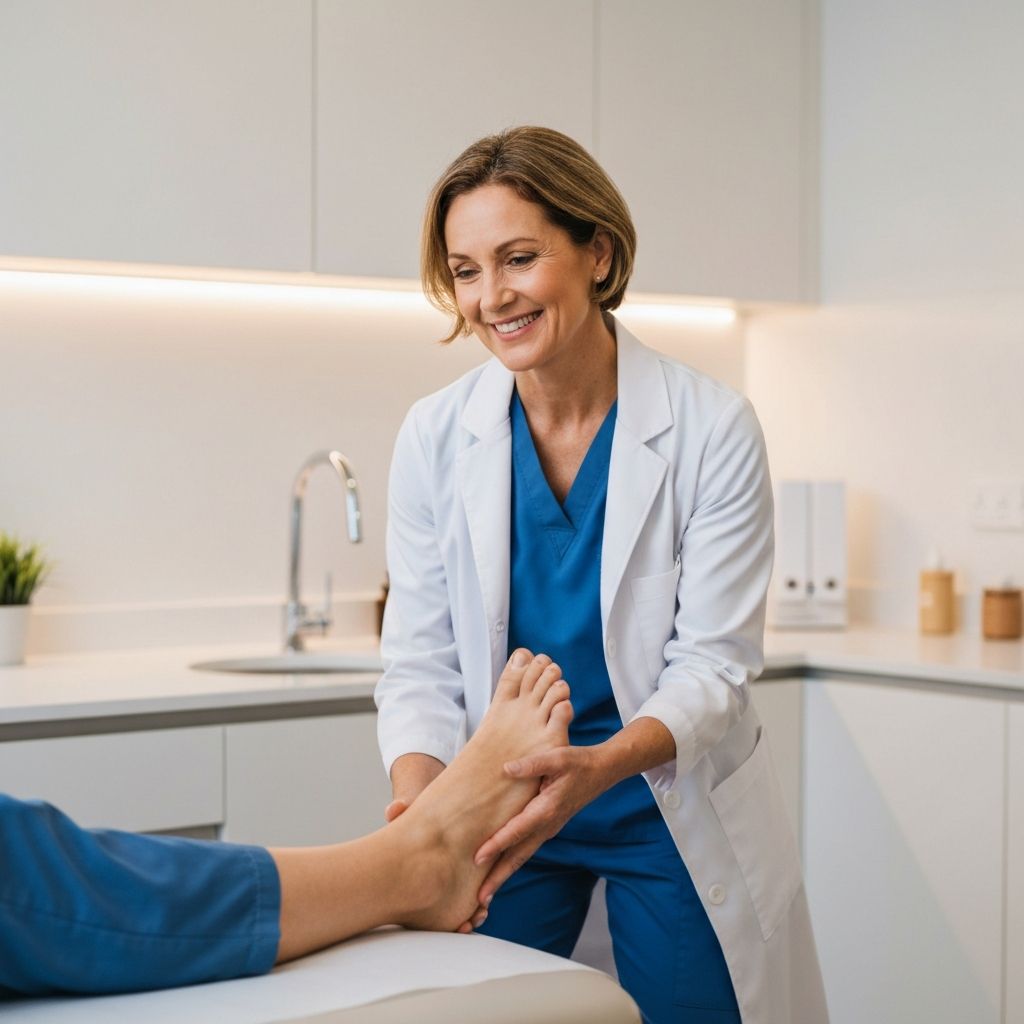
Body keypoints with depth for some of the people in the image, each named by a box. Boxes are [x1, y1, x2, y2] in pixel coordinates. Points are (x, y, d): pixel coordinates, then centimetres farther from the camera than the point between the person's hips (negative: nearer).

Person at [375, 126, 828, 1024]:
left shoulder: (713, 430, -15)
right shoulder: (436, 438, -8)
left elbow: (713, 665, -16)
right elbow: (421, 660, -7)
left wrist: (599, 766, -35)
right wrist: (418, 788, -28)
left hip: (672, 806, -1)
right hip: (503, 808, 2)